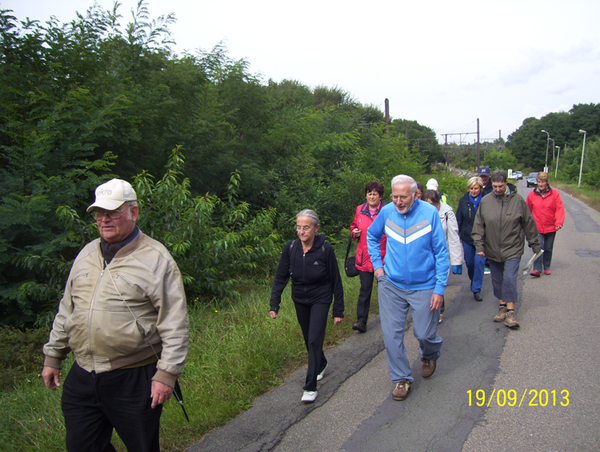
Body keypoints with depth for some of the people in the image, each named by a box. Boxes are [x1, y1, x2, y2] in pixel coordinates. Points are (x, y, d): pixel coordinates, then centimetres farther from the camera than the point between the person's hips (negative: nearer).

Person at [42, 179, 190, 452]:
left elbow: (175, 324, -12)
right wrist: (52, 356, 19)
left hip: (133, 379, -5)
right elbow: (67, 310, 19)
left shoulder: (155, 260, -10)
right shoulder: (87, 254, 10)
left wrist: (167, 373, -15)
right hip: (82, 378, 6)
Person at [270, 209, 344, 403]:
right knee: (308, 339, 17)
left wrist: (338, 311, -8)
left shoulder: (325, 249, -19)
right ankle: (321, 365, 45)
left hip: (320, 300, -4)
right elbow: (280, 278, -3)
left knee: (314, 340, -11)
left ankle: (310, 387, -2)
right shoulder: (291, 248, -11)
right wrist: (274, 304, -10)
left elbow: (336, 281, -10)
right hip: (300, 300, 4)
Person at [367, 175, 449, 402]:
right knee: (391, 334, 2)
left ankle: (430, 356, 43)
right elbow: (371, 236, 16)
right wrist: (377, 265, 7)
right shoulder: (386, 212, -5)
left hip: (423, 286, -2)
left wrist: (440, 289, -11)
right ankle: (402, 378, 21)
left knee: (424, 334, 8)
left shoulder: (429, 213, -12)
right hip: (391, 284, 2)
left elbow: (441, 253, -8)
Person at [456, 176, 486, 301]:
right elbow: (458, 220, 6)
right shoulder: (463, 200, 2)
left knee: (479, 262, -8)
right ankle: (473, 280, 41)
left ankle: (476, 289, 4)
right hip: (467, 237, 3)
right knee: (469, 262, 12)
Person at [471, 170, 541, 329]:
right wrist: (479, 245, -3)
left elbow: (529, 223, 3)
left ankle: (510, 311, 0)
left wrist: (534, 244, 8)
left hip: (513, 249, -3)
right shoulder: (485, 201, -2)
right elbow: (478, 225, 3)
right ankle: (502, 306, 27)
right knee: (497, 280, 12)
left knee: (509, 279, -10)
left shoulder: (517, 200, -5)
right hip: (492, 250, 3)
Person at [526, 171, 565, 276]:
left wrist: (559, 223, -15)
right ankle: (537, 269, -10)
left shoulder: (554, 194, -5)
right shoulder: (532, 194, -3)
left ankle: (546, 268, 26)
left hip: (551, 227, 1)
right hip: (537, 227, -1)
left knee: (548, 248, 12)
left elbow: (560, 209, -6)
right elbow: (528, 211, 7)